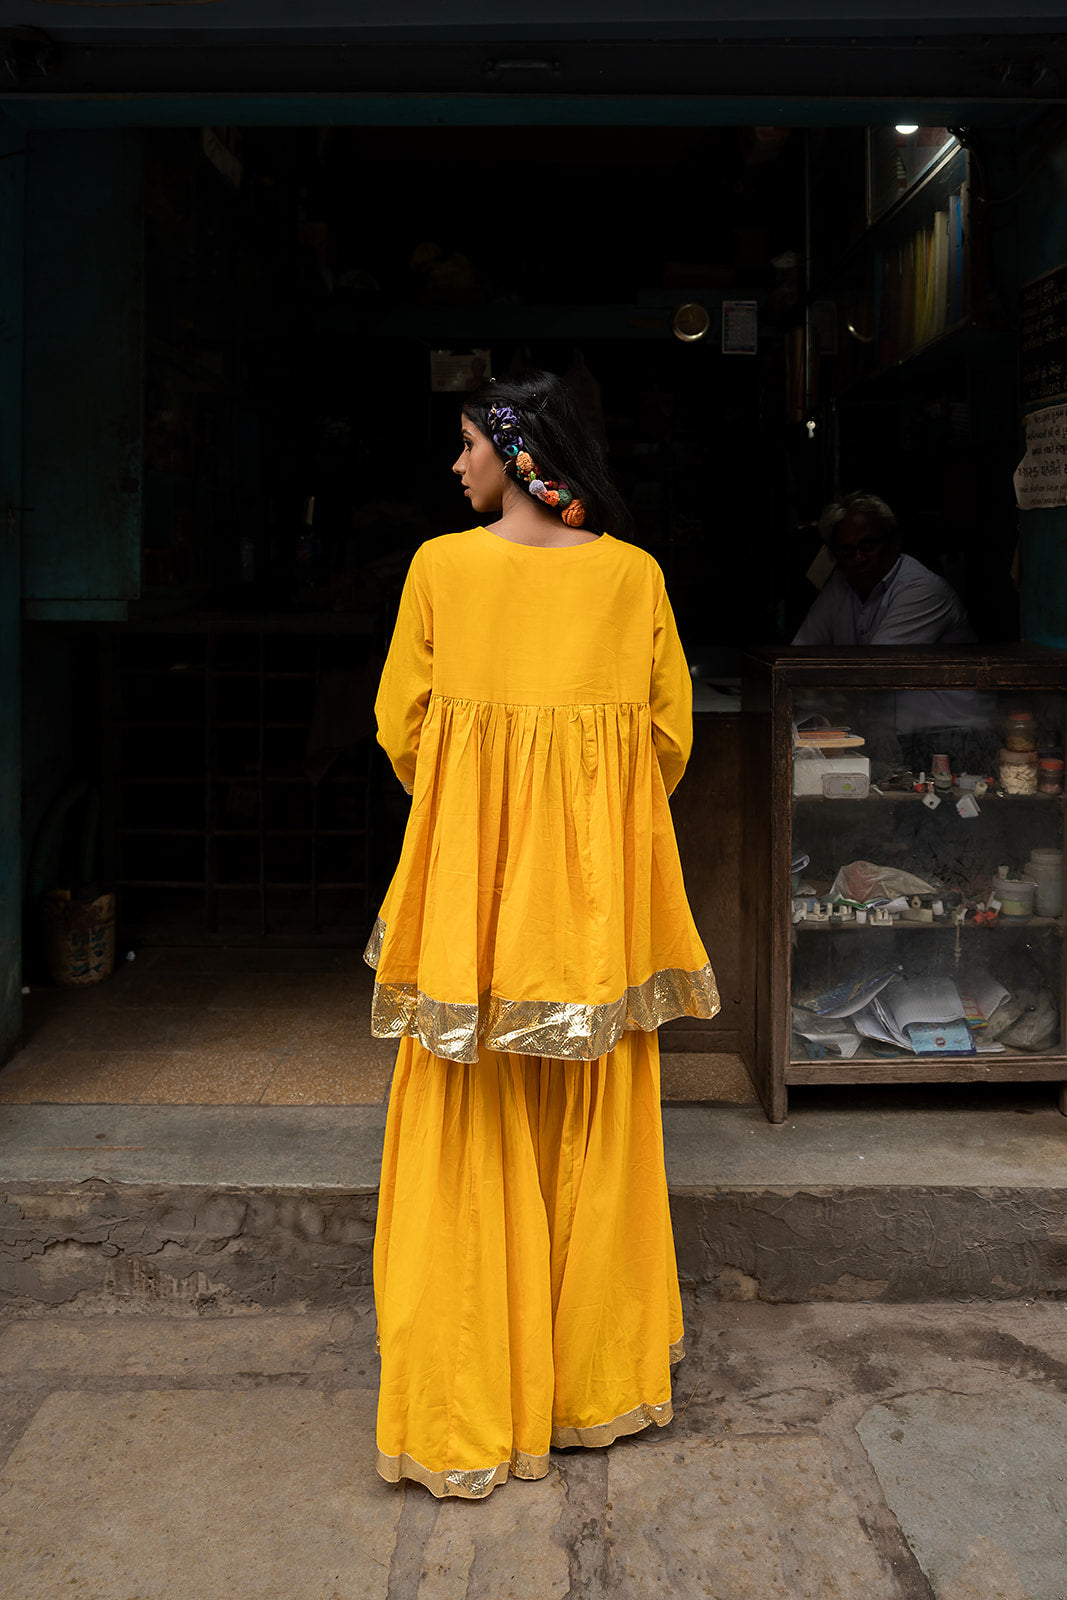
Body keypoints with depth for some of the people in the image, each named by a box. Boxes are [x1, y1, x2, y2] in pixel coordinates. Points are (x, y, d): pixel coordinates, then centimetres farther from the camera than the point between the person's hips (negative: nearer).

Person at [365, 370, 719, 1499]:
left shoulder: (442, 566, -5)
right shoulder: (633, 574, 1)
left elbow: (401, 727, -1)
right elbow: (671, 735, 4)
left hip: (470, 877, -2)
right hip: (599, 889, 2)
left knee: (467, 1138, 5)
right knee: (594, 1134, 13)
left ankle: (467, 1416, 11)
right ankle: (595, 1384, 27)